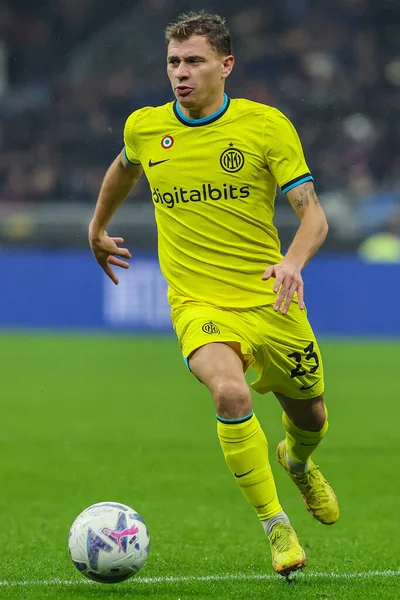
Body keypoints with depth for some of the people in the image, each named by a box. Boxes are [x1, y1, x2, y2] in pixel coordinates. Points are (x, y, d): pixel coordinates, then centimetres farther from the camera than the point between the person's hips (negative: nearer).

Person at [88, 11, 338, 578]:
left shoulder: (267, 125, -7)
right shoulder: (144, 128, 0)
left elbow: (313, 215, -10)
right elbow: (124, 169, 26)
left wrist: (293, 261, -30)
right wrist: (98, 228, 38)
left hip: (271, 300, 1)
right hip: (199, 305, -1)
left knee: (310, 418, 15)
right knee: (231, 393, -31)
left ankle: (298, 462, 55)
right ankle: (275, 526, -16)